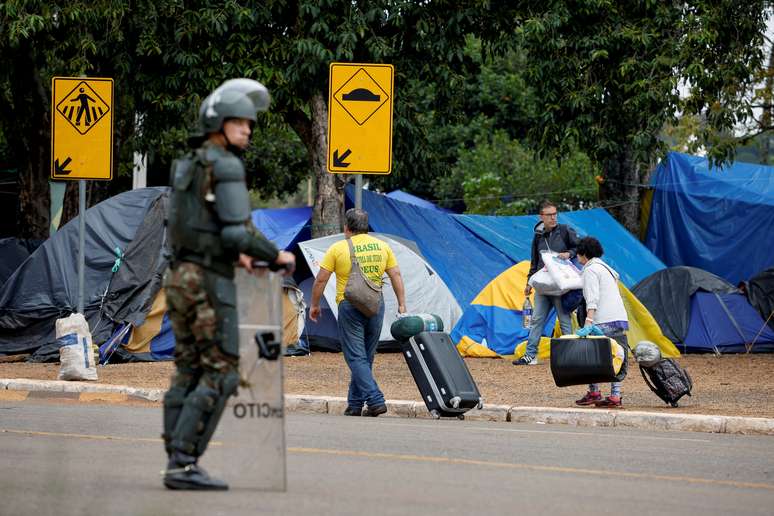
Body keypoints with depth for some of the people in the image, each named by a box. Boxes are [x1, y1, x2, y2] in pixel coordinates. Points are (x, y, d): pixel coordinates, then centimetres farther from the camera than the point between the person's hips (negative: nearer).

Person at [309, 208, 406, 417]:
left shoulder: (338, 249, -4)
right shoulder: (383, 247, 8)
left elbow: (321, 280, -3)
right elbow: (396, 276, 7)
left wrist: (314, 305, 8)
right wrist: (402, 304, 11)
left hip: (350, 305, -5)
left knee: (356, 357, -4)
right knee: (366, 357, 13)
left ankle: (375, 400, -17)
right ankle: (355, 404, 18)